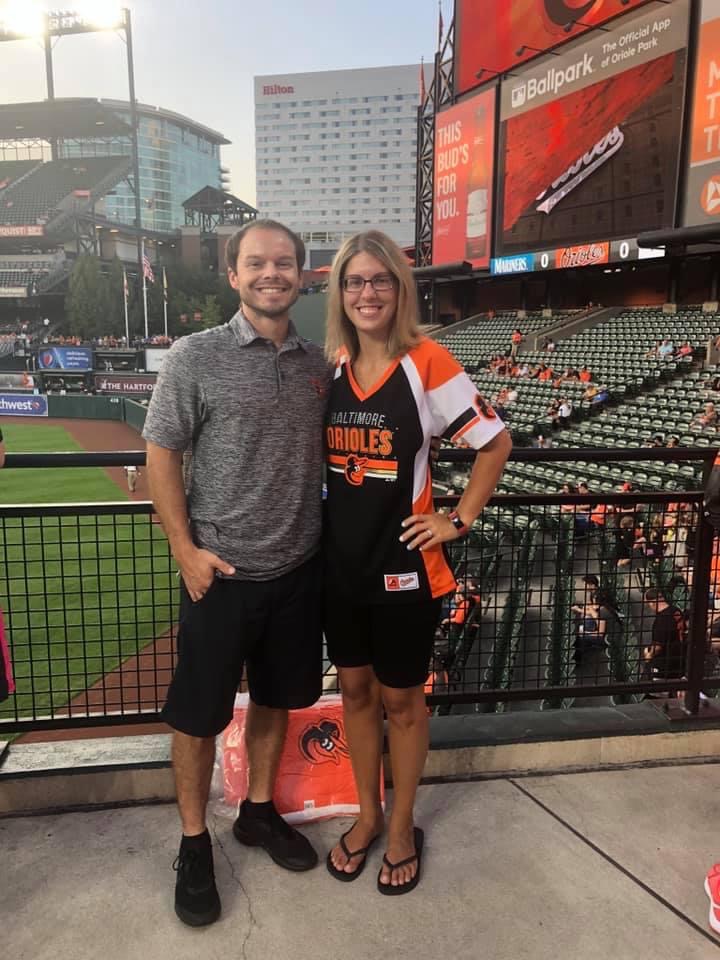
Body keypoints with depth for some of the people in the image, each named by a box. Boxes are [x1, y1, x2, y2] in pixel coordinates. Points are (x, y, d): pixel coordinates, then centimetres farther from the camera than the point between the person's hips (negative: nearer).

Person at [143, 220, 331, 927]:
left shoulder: (317, 363, 4)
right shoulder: (196, 357, -8)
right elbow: (161, 455, -6)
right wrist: (185, 549, -12)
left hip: (298, 568, 5)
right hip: (221, 572, -4)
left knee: (276, 697, 19)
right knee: (199, 713, 9)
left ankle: (259, 811, 42)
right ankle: (194, 844, 31)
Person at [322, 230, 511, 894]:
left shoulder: (427, 363, -12)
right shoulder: (331, 365, 2)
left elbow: (496, 441, -6)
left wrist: (459, 520, -7)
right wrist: (317, 525, 6)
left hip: (403, 564, -4)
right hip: (340, 560, 5)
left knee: (401, 698, 13)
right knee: (355, 688, 17)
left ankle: (402, 826, 37)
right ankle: (368, 815, 40)